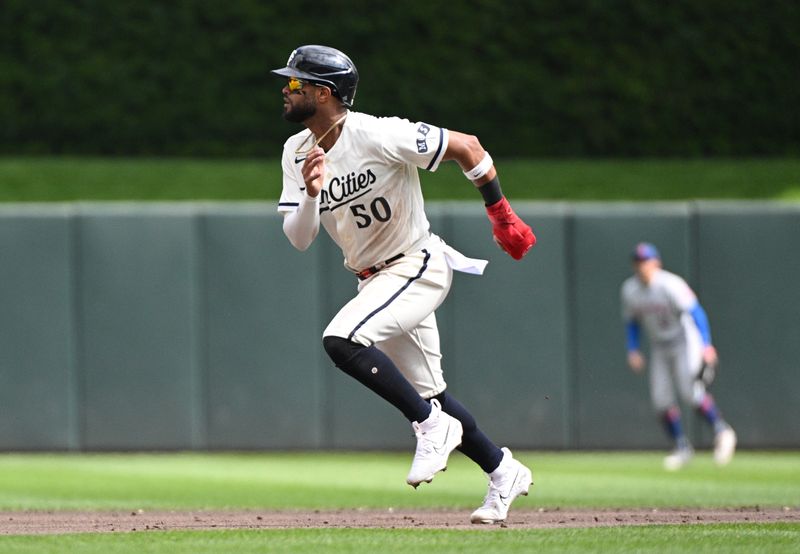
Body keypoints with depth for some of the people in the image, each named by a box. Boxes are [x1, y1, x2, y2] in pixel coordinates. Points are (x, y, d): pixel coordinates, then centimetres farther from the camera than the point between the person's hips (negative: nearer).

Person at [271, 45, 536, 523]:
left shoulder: (379, 136, -22)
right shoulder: (298, 153, 0)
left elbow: (467, 147, -14)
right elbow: (298, 239, -4)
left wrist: (502, 216, -9)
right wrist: (312, 193, -24)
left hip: (418, 266, -8)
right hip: (375, 280, 8)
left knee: (341, 340, -28)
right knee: (426, 392, 14)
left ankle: (433, 427, -15)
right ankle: (504, 472, 30)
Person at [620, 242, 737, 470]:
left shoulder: (670, 285, -21)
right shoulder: (630, 289, -1)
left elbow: (696, 312, -25)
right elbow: (631, 321, 14)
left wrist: (706, 344, -34)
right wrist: (633, 350, 4)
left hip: (685, 342, -6)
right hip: (660, 348, 6)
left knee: (690, 391, -22)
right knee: (661, 400, 0)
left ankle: (722, 432, -6)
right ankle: (682, 448, 13)